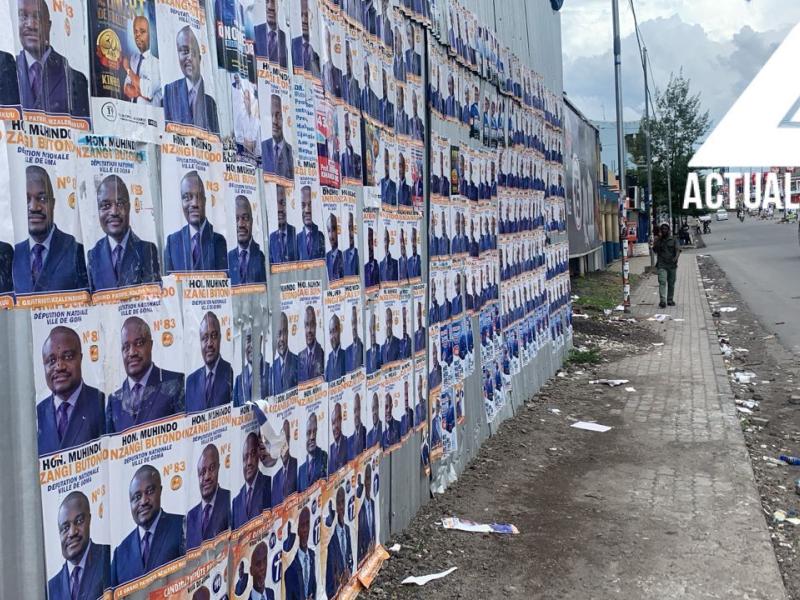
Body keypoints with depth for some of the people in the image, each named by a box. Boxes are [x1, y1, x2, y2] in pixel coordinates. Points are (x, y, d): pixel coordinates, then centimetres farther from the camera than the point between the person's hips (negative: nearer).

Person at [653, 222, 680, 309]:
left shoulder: (673, 240, 9)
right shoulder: (658, 240, 8)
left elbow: (678, 250, -3)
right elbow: (655, 249, -7)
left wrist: (676, 257, -23)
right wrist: (658, 238, -10)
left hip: (672, 265, 2)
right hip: (662, 265, -2)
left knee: (671, 283, 9)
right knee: (662, 282, -15)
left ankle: (670, 300, 21)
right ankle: (662, 301, -24)